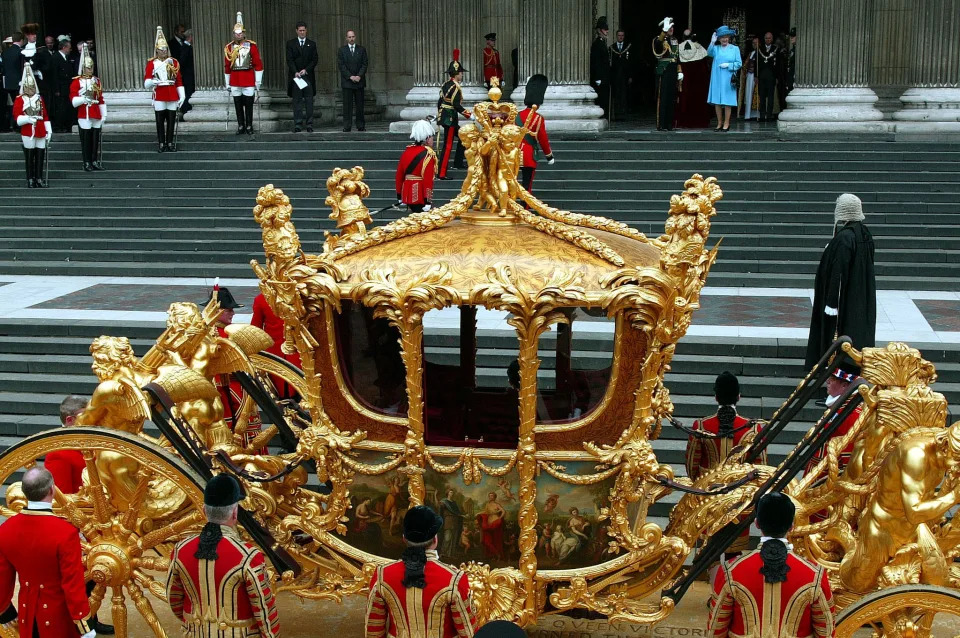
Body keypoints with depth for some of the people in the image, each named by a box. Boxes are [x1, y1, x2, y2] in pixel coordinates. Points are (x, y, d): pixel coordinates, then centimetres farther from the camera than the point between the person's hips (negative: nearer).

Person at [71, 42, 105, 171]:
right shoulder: (77, 82, 0)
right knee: (86, 139, -2)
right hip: (84, 116, -4)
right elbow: (73, 99, -6)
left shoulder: (97, 81, 13)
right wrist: (83, 99, -24)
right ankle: (87, 163, 4)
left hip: (96, 116, 4)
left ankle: (95, 161, 14)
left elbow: (101, 99, 14)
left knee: (96, 139, 5)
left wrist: (104, 114, 10)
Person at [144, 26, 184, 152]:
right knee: (160, 121, 1)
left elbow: (179, 81, 8)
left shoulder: (174, 62, 7)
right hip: (159, 98, -2)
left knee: (171, 121, 4)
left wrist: (182, 96, 2)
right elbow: (146, 83, -2)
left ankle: (170, 143, 12)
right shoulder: (151, 63, 1)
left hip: (172, 97, 2)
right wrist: (152, 82, -24)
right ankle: (161, 144, 6)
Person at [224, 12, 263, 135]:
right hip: (235, 81, 2)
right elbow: (227, 66, 10)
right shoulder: (229, 47, 6)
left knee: (249, 104, 1)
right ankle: (241, 126, 13)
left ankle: (249, 126, 10)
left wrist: (258, 81, -4)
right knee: (238, 105, 5)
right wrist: (227, 83, 9)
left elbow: (258, 64, -1)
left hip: (249, 80, -2)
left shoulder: (251, 46, -1)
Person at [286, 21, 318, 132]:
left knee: (309, 101, -1)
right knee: (297, 101, 0)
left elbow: (315, 60, 4)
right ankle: (298, 124, 1)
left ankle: (309, 124, 1)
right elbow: (289, 60, -1)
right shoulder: (290, 44, 7)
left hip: (308, 76, 1)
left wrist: (306, 70, -10)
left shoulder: (312, 44, 10)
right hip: (295, 76, -1)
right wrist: (295, 72, -15)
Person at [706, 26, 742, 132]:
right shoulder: (716, 48, 8)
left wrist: (728, 65, -11)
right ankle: (719, 123, 12)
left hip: (728, 79, -2)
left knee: (727, 102, -2)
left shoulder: (735, 49, 6)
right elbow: (709, 53, -14)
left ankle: (726, 123, 5)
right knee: (717, 102, 3)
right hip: (717, 79, 2)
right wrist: (712, 42, -28)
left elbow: (739, 63, 2)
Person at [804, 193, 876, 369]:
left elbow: (839, 273, -23)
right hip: (862, 301, 9)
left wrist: (832, 304, -20)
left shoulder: (844, 238, -21)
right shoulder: (865, 235, 5)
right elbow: (867, 268, 13)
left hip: (846, 301, -9)